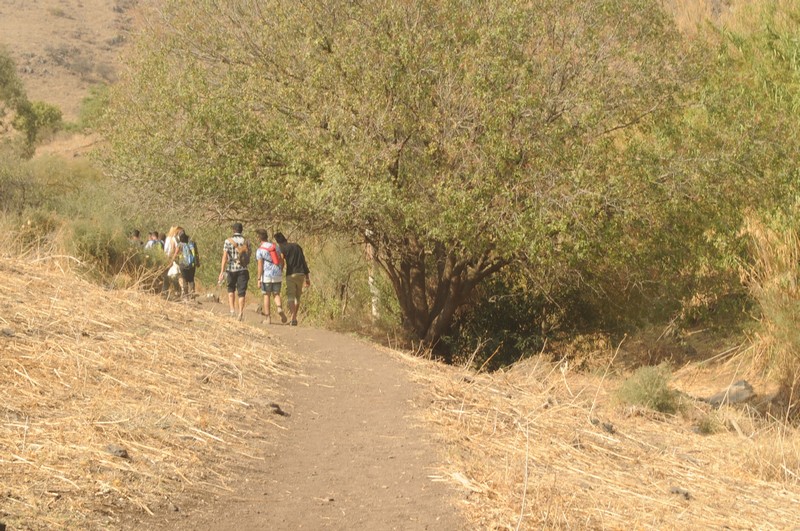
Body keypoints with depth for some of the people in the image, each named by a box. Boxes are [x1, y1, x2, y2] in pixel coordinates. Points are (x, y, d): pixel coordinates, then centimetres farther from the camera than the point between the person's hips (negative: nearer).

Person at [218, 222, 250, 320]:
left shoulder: (228, 241, -5)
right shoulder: (246, 242, 0)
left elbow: (225, 257, -10)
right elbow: (248, 258, 6)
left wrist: (222, 271, -10)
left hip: (231, 269, 0)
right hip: (243, 269, 0)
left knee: (231, 289, 20)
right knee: (241, 292, 2)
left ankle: (232, 309, 9)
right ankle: (240, 313, -6)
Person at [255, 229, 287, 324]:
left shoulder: (260, 250, -8)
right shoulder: (275, 246, 7)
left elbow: (260, 265, -12)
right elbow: (281, 261, 8)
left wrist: (259, 279, -9)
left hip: (266, 275, -4)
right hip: (277, 275, 4)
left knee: (266, 296, 7)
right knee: (276, 294, 12)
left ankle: (267, 318, 6)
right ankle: (279, 308, -17)